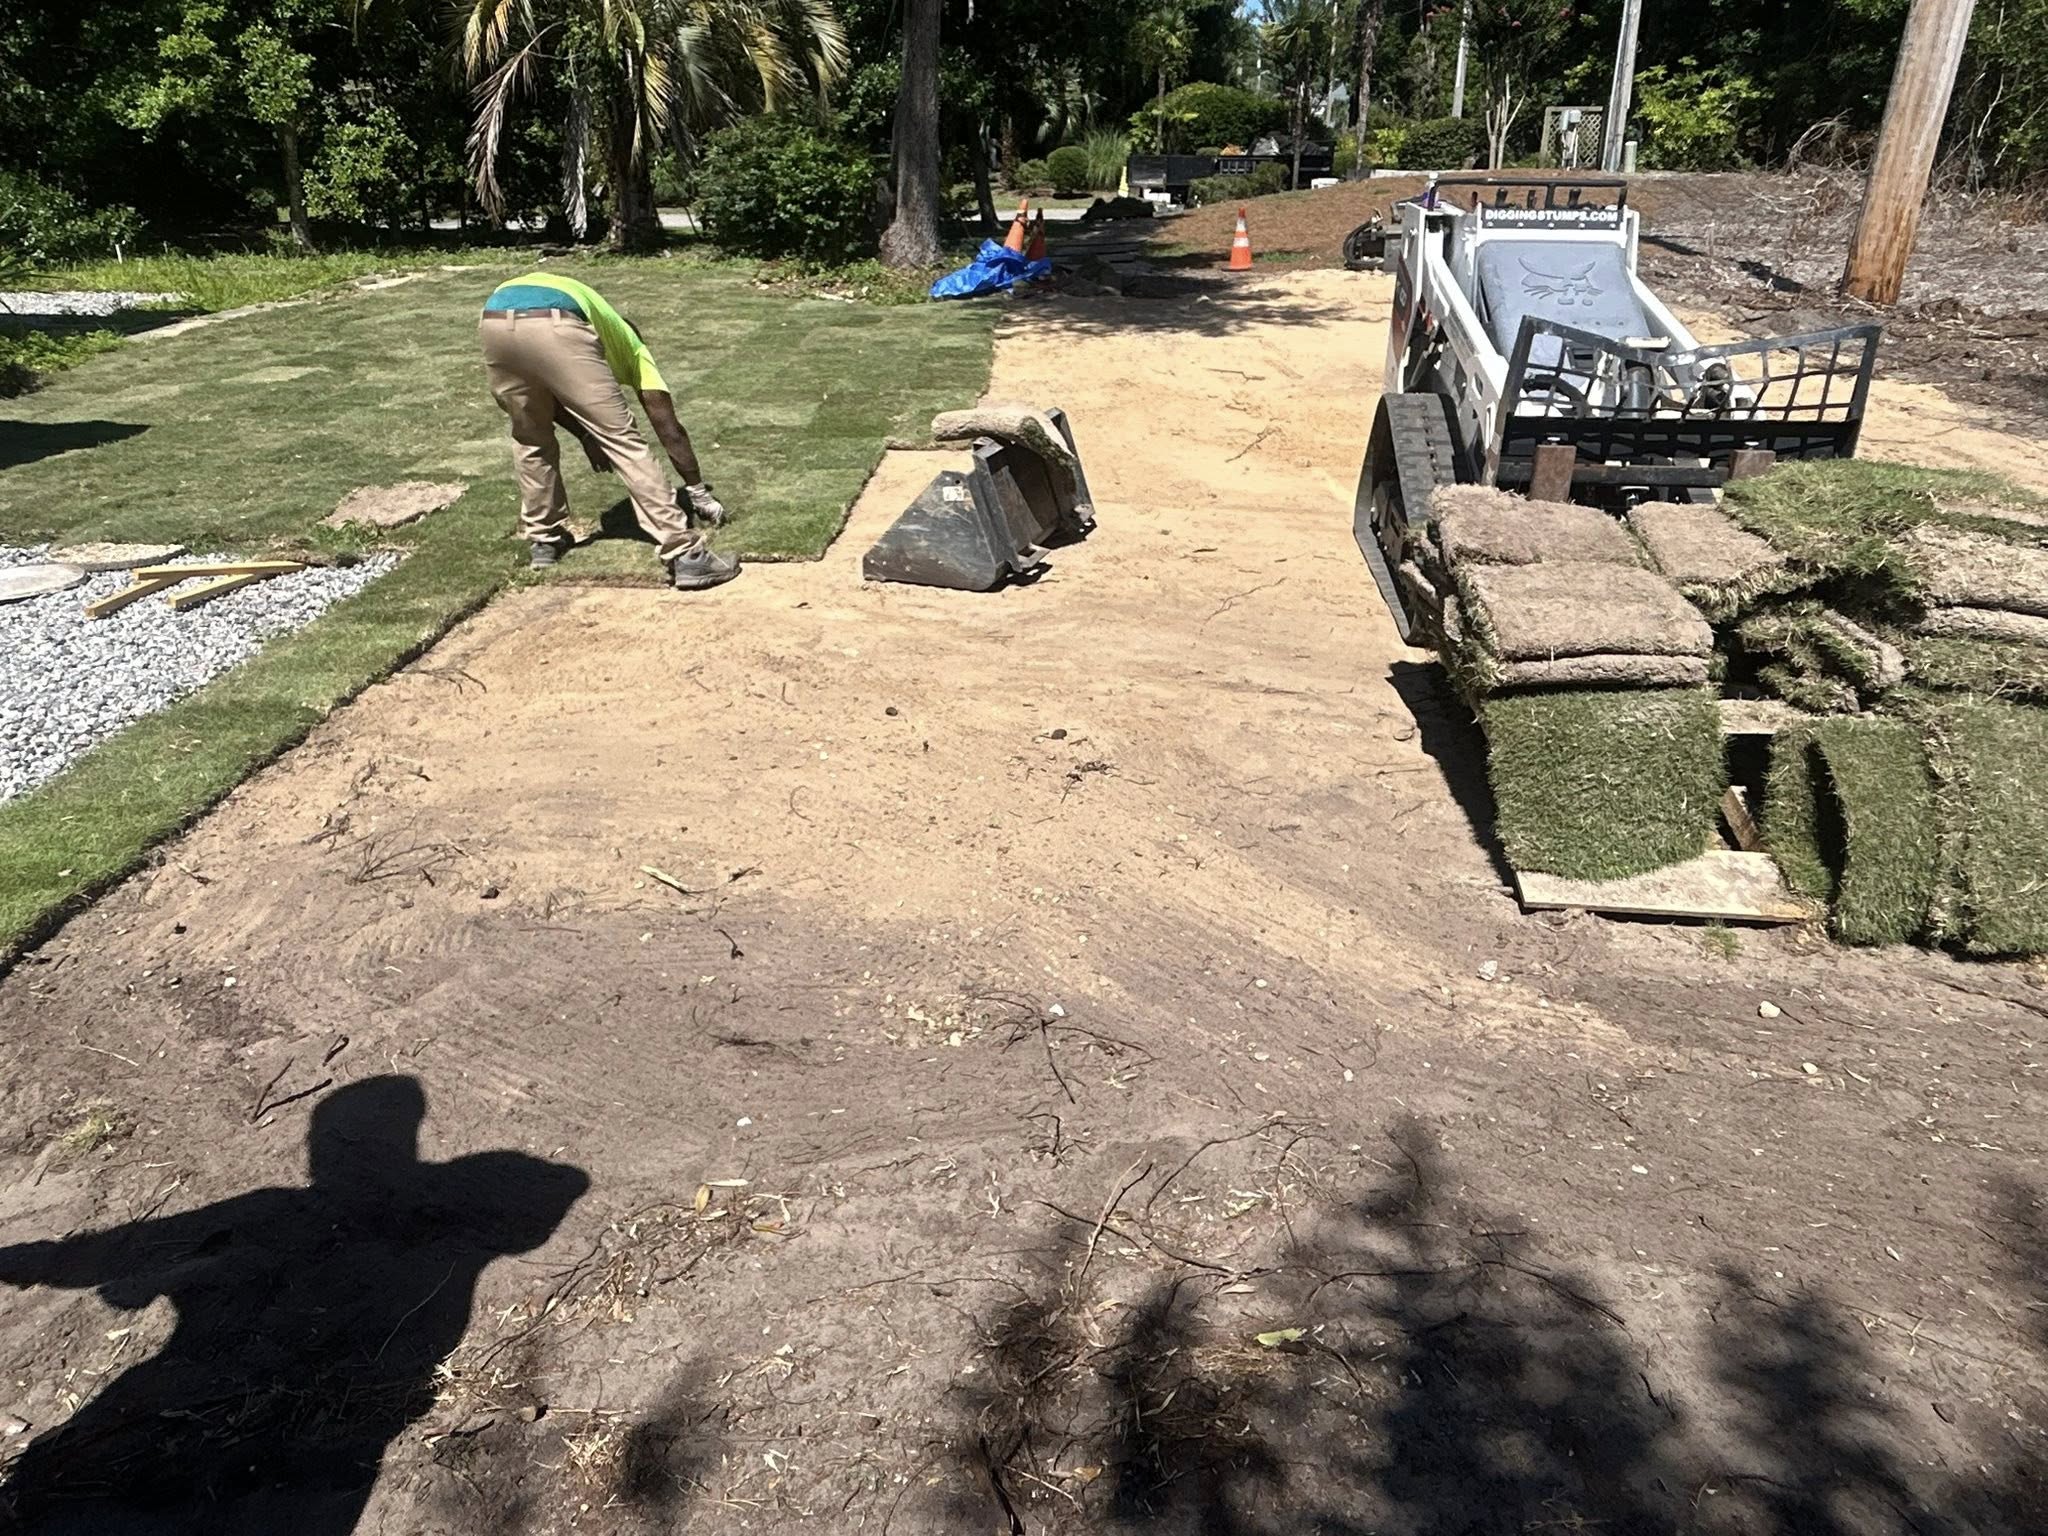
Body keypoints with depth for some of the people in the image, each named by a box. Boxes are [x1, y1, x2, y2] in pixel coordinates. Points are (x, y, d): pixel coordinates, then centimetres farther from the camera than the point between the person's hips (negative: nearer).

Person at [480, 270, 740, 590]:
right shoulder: (629, 345, 32)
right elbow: (670, 430, 26)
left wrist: (584, 434, 36)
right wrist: (699, 491, 33)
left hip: (494, 322, 5)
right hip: (552, 326, -4)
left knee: (530, 438, 27)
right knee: (622, 439, 4)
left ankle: (544, 541, 35)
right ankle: (686, 555, 1)